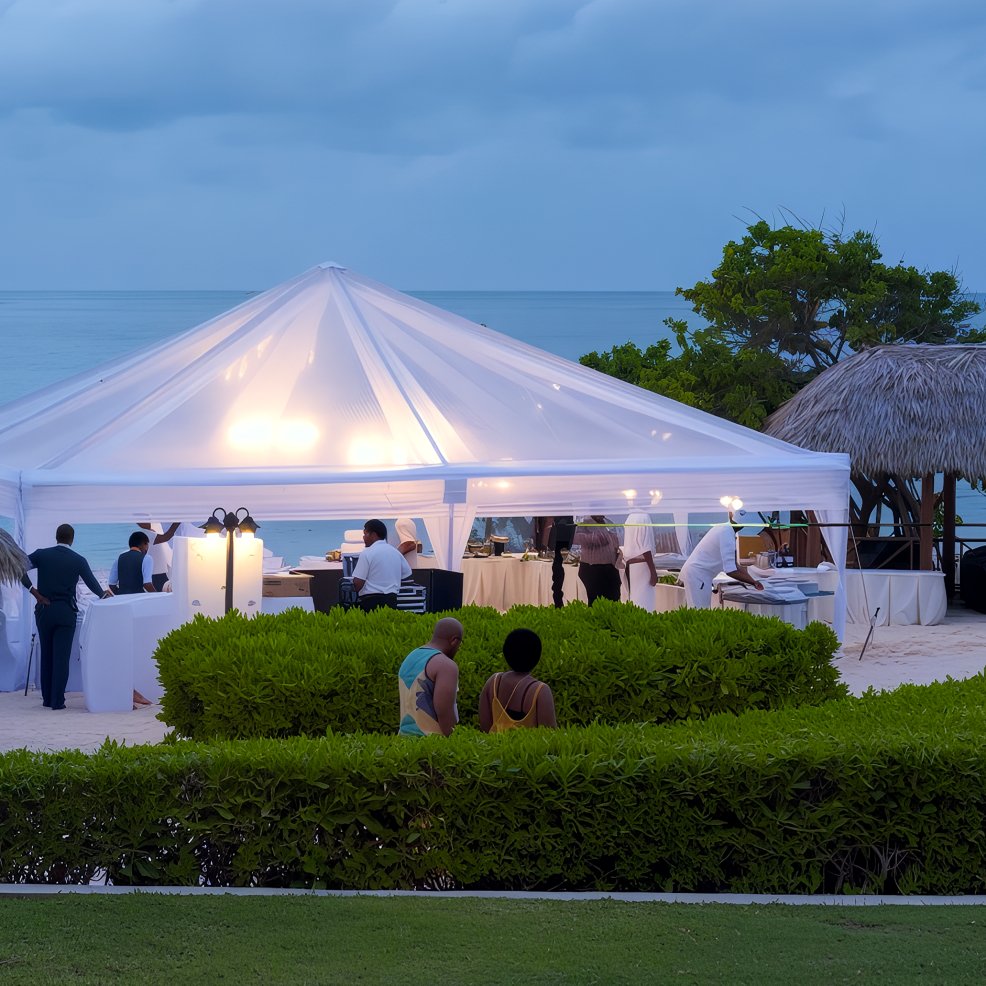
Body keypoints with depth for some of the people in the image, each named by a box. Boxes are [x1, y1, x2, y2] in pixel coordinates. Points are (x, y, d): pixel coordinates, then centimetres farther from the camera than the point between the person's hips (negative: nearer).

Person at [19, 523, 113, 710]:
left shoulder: (42, 555, 0)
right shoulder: (78, 560, -3)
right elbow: (93, 585, 0)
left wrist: (34, 592, -6)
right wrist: (104, 594, 23)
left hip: (44, 610, 2)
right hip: (66, 612, -2)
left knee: (46, 656, 13)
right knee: (61, 657, 0)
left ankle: (47, 699, 16)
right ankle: (57, 701, -4)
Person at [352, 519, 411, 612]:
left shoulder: (367, 553, -9)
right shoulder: (395, 552, 11)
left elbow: (358, 583, -13)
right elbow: (407, 574, 20)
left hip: (370, 600, -7)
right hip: (392, 600, 7)